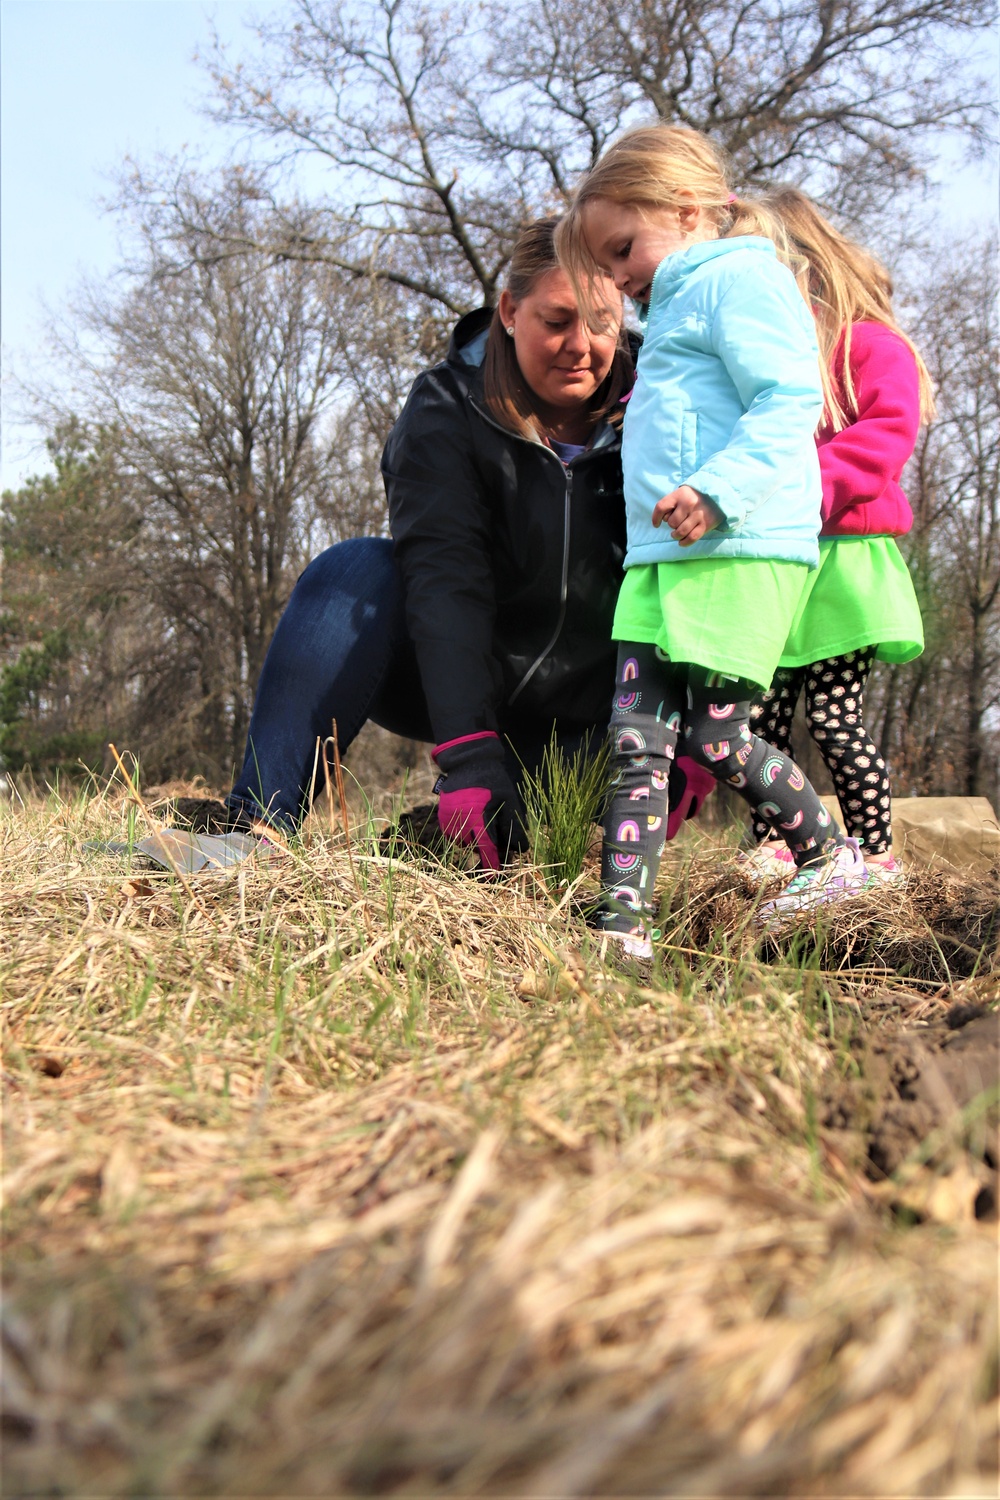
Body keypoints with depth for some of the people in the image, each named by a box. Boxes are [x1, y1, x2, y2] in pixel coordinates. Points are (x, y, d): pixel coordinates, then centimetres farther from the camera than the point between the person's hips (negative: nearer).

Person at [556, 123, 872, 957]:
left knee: (716, 737, -7)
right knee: (635, 741, -3)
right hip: (661, 555, 9)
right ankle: (624, 924, -4)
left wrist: (718, 490, -26)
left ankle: (833, 858, 16)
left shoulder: (741, 277, -2)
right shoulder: (678, 304, 29)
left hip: (741, 551, -9)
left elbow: (790, 402, -15)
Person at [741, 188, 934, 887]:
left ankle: (877, 855, 8)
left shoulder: (871, 345, 1)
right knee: (762, 716, 2)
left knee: (835, 719, -5)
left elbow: (887, 432, -13)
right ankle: (768, 847, 13)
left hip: (842, 560, -6)